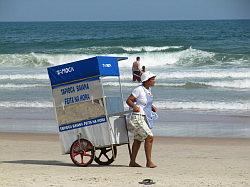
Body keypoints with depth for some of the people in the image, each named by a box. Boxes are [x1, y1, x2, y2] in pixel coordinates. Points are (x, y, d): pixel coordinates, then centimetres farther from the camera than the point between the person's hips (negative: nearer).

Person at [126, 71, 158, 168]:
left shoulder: (149, 89, 10)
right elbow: (128, 100, -13)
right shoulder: (139, 90, -14)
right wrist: (134, 106, -29)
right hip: (138, 117, -9)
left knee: (138, 140, 13)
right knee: (149, 137, -16)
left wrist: (152, 107, 8)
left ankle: (132, 162, 19)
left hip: (145, 118, 9)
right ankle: (149, 162, -14)